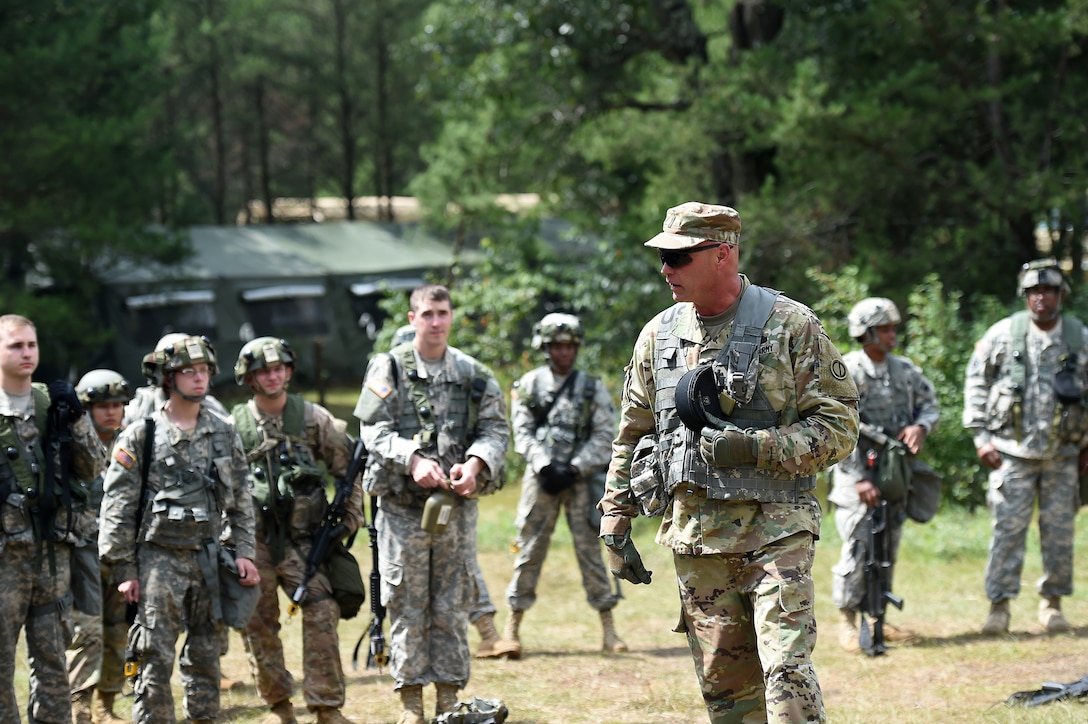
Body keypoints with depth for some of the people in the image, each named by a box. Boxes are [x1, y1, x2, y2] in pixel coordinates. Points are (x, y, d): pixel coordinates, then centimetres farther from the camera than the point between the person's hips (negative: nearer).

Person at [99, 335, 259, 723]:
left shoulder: (224, 434, 9)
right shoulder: (140, 436, -3)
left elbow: (240, 500, 14)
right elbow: (117, 507, -4)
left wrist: (243, 551, 3)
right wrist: (123, 570, -8)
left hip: (209, 559, 4)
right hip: (158, 559, -4)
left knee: (206, 658, 10)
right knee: (155, 661, -7)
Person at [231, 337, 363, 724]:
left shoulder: (313, 418, 2)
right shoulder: (234, 425, 1)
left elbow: (349, 466, 9)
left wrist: (350, 515, 3)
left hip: (302, 538, -1)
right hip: (253, 542, 1)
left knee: (322, 615, -13)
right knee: (259, 626, 5)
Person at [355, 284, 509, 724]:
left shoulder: (473, 374, 7)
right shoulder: (389, 369, 1)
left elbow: (495, 429, 5)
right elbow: (375, 430, -6)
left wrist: (475, 464, -14)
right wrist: (413, 460, -21)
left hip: (457, 505, 2)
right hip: (402, 506, -2)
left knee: (453, 607, 5)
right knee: (407, 606, 1)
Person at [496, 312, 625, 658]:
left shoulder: (592, 388, 6)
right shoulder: (530, 385, 7)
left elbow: (604, 436, 2)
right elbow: (523, 433, 3)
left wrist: (574, 469, -9)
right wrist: (545, 467, -11)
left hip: (580, 477, 0)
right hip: (540, 475, 0)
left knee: (590, 549, -1)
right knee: (530, 549, 0)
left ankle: (609, 629, 1)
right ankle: (512, 628, 3)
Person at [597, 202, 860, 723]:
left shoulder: (790, 326, -5)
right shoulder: (659, 335, 10)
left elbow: (839, 427, -7)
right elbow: (631, 438, 19)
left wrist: (756, 448, -19)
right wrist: (614, 524, 14)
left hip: (774, 529, -5)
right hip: (695, 539, 5)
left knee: (788, 673, -15)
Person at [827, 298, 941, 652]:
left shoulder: (904, 370, 9)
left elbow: (930, 405, 16)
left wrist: (920, 426, -9)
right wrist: (859, 478, -20)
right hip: (857, 474, -6)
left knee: (888, 551, 10)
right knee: (858, 549, -9)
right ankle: (847, 623, 0)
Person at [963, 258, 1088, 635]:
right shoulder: (1003, 334, -2)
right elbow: (976, 383, 5)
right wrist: (981, 437, 0)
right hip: (1013, 451, -2)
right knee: (1008, 527, -6)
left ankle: (1052, 603, 17)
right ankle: (999, 606, -1)